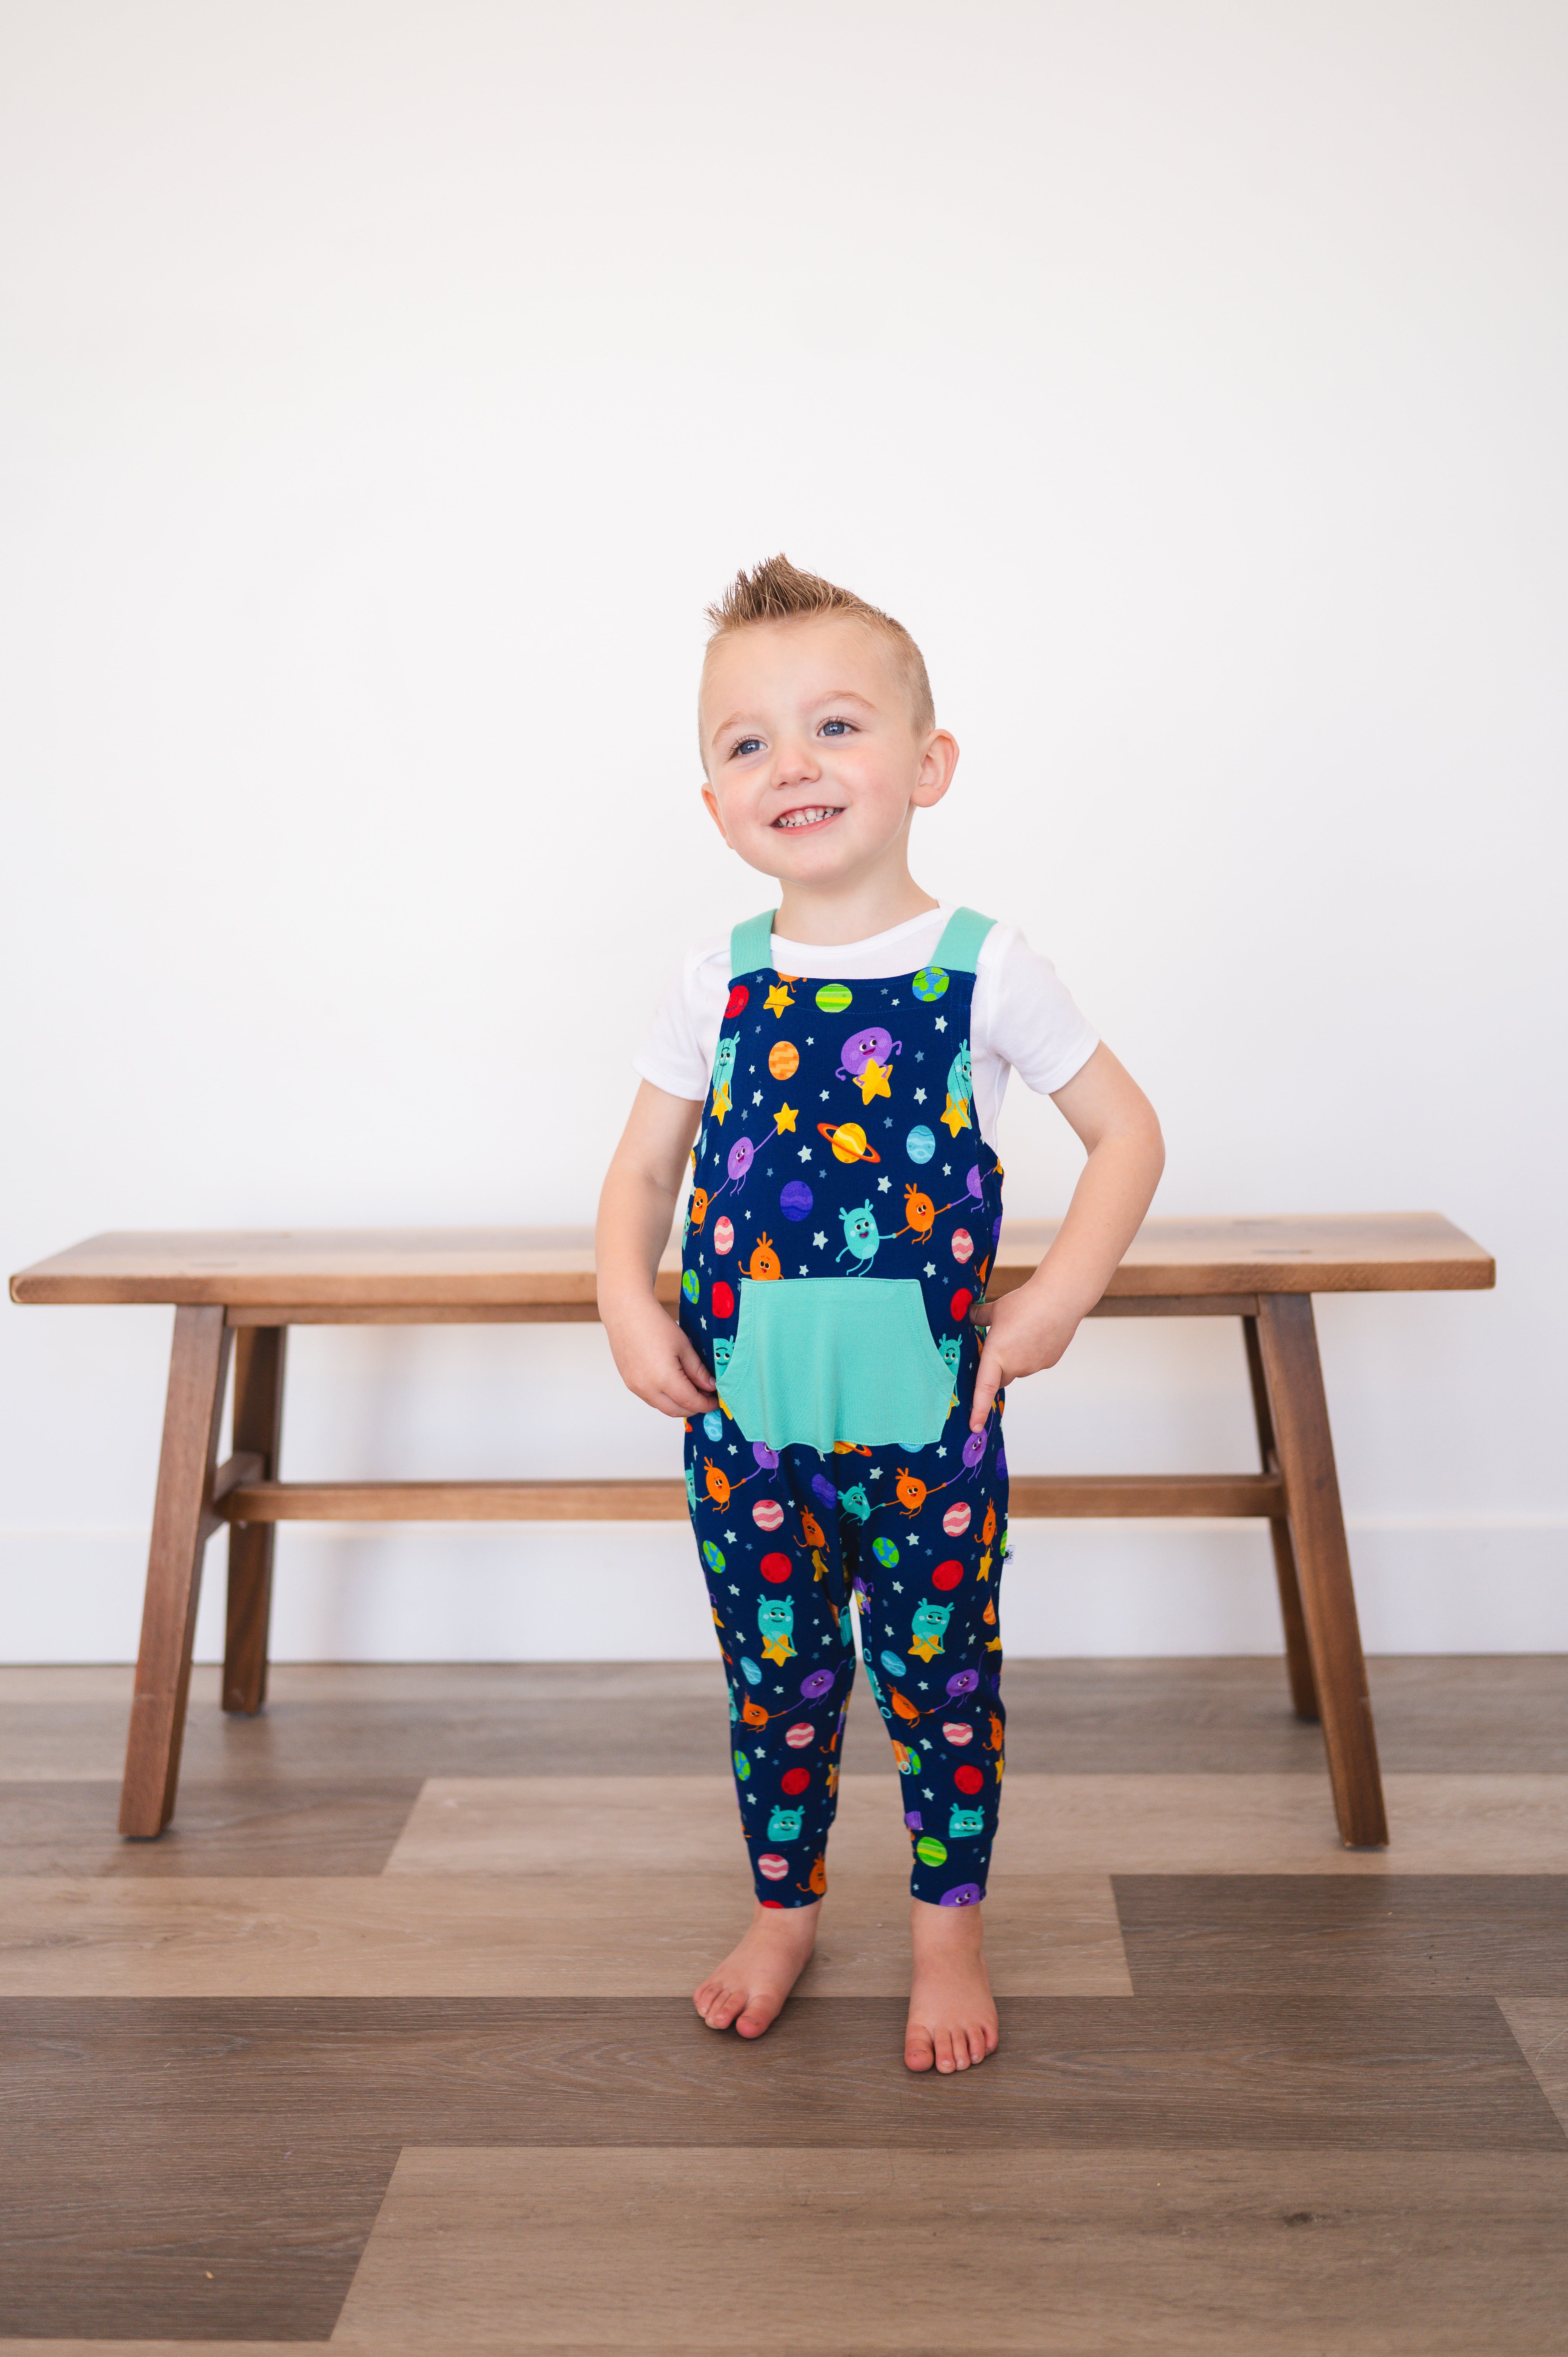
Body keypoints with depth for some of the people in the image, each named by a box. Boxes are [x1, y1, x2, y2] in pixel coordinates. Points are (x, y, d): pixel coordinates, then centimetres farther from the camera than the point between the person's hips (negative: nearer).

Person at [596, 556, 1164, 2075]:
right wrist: (628, 1303, -7)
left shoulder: (986, 969, -6)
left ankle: (948, 1928, 34)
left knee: (942, 1684, 12)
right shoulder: (717, 981, 0)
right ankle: (784, 1910, 39)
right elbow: (643, 1168, 9)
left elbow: (1127, 1131, 1)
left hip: (929, 1423, -2)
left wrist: (1058, 1293, -10)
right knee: (774, 1681, 16)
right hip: (746, 1424, 2)